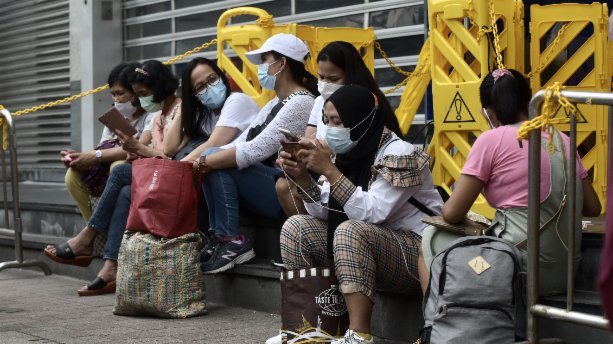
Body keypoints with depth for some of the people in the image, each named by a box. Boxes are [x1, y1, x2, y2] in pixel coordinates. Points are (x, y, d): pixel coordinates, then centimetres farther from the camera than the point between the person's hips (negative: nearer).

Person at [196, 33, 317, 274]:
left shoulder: (301, 103, -13)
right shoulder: (275, 103, 18)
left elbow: (255, 151, -22)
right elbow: (240, 144, 10)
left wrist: (203, 163, -19)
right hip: (269, 186, 9)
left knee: (217, 165, -19)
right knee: (214, 161, -6)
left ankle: (232, 242, -14)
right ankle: (220, 238, -6)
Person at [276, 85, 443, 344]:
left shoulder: (399, 154, -19)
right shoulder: (348, 153, 3)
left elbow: (371, 214, -28)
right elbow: (324, 213, 3)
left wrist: (329, 170, -29)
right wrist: (301, 176, -13)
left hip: (415, 253, -8)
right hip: (368, 245, 8)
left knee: (350, 231, -33)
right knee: (296, 227, -3)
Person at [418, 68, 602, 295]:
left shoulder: (492, 140, -7)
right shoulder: (561, 140, 9)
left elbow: (452, 213, -6)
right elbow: (593, 208, 14)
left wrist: (447, 207, 16)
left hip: (522, 271, -7)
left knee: (432, 239, 14)